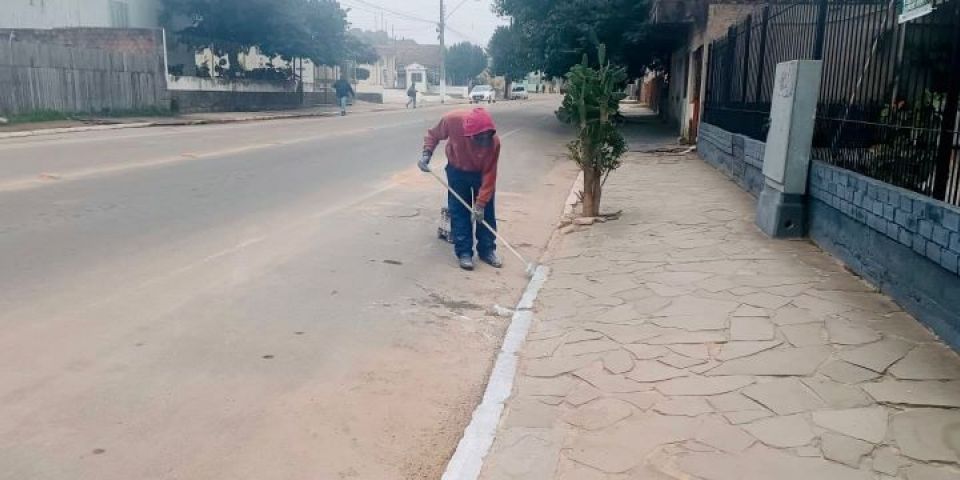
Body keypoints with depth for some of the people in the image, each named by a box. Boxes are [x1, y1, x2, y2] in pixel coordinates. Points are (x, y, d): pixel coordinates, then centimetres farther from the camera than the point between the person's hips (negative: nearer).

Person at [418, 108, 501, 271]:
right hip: (457, 171, 1)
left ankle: (487, 250, 19)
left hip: (481, 172, 0)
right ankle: (464, 252, 10)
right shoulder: (452, 120, -34)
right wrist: (426, 154, -25)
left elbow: (489, 175, -26)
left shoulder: (493, 141, -35)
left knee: (486, 211, 4)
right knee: (458, 212, 1)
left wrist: (481, 203, -26)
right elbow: (433, 134, -11)